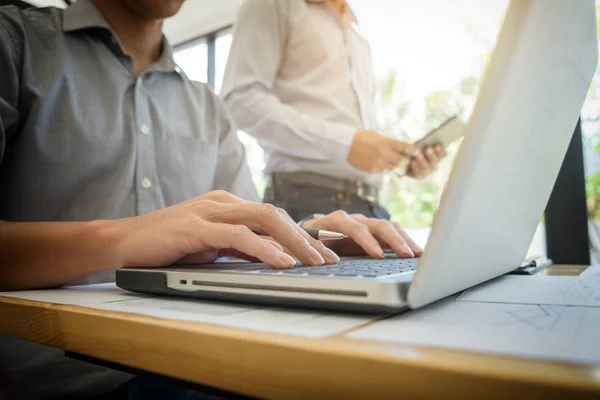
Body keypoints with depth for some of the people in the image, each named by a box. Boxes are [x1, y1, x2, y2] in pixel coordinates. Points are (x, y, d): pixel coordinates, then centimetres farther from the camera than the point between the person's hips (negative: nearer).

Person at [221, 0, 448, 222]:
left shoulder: (355, 34, 27)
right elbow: (239, 99, -11)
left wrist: (402, 157, 7)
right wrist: (344, 143, -18)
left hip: (368, 206, 7)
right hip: (305, 202, -6)